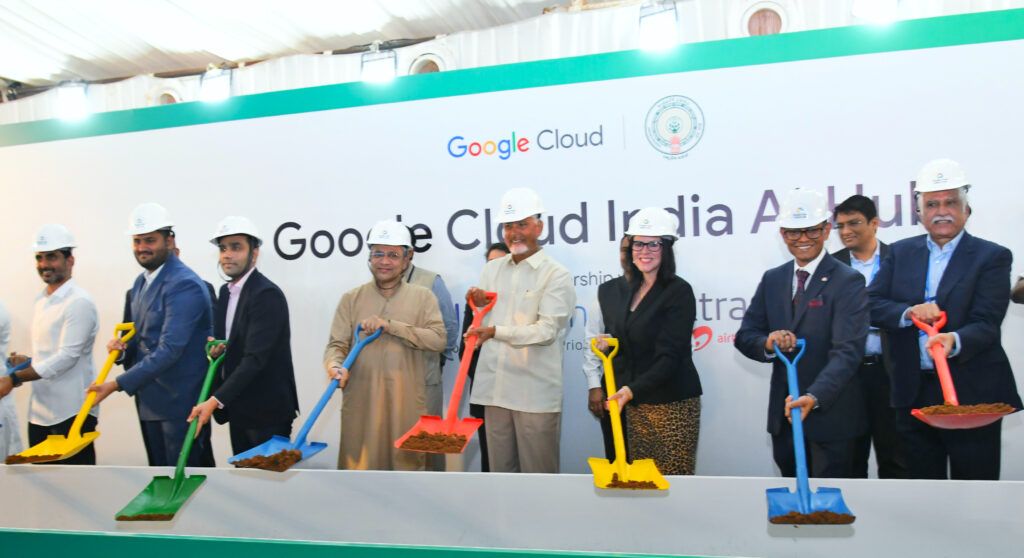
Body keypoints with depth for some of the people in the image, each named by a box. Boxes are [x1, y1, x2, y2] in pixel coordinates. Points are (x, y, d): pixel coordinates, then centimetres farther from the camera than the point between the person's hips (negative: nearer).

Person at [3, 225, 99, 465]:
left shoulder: (79, 302, -13)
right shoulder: (41, 301, 15)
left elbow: (66, 357, -19)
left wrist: (14, 379, -19)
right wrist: (27, 362, 6)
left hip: (72, 415, -8)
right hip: (39, 413, 8)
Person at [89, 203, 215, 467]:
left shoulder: (185, 284, -18)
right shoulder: (141, 282, 12)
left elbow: (170, 349, -24)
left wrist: (118, 384, -23)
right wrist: (121, 344, -3)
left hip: (181, 403, -9)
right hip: (148, 400, 9)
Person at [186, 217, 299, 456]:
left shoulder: (267, 294, -18)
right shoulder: (225, 292, 10)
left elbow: (255, 358, -24)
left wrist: (216, 400, -29)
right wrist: (215, 348, -5)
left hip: (267, 412, -8)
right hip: (238, 409, 8)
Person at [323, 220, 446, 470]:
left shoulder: (423, 297, 8)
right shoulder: (351, 299, 12)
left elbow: (438, 339, -5)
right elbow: (336, 344, 6)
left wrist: (390, 325, -11)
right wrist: (336, 366, -17)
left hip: (407, 403, 0)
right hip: (361, 402, 1)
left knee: (407, 464, 2)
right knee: (359, 465, 0)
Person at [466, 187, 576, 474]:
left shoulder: (556, 275, -2)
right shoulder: (491, 269, 14)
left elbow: (547, 330, -13)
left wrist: (496, 331, -23)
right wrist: (478, 306, -5)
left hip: (536, 393, -5)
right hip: (494, 388, 5)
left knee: (538, 471, 0)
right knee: (500, 469, 11)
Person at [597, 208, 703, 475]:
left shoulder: (679, 291, -10)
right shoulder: (633, 290, 13)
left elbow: (669, 355, -16)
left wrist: (633, 389, -27)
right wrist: (611, 343, 6)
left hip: (672, 403, -7)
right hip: (636, 404, 7)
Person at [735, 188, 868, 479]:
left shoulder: (848, 282, -10)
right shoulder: (771, 279, 7)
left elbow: (847, 351, -20)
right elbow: (744, 336, 6)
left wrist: (814, 397, -34)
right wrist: (768, 343, -17)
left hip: (830, 414, -5)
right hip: (782, 412, 5)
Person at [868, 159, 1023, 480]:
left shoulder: (992, 257, -1)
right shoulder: (900, 253, 10)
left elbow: (986, 324, -12)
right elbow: (872, 306, 2)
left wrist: (954, 341, -32)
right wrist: (909, 312, -16)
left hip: (971, 395, -3)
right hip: (913, 396, 3)